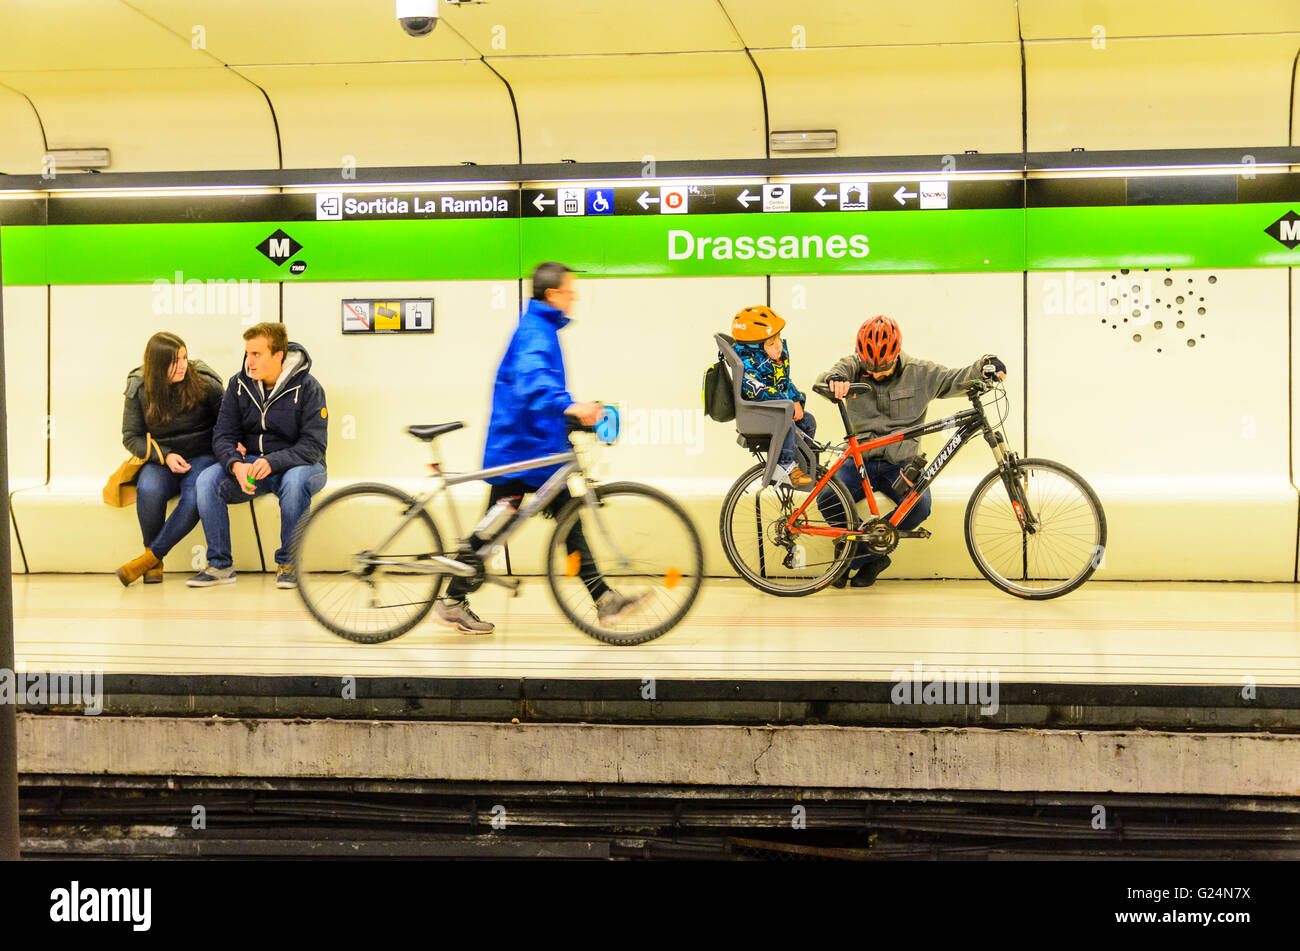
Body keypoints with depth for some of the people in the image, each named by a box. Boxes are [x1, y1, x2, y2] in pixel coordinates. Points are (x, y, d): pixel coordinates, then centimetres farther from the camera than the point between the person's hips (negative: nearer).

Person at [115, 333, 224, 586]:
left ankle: (150, 557, -21)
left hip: (202, 457, -1)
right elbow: (131, 437, 3)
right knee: (148, 490, -34)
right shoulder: (138, 389, -1)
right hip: (161, 460, 1)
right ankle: (155, 565, -15)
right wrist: (165, 456, -13)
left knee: (195, 498, -34)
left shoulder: (205, 384, -4)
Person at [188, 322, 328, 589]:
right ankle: (220, 565, -12)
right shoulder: (239, 384, 1)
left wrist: (272, 462, -32)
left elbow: (313, 446, -16)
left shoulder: (307, 387, -12)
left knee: (295, 480, -38)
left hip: (294, 464, -4)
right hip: (248, 464, 4)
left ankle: (287, 564, -20)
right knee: (207, 480, -22)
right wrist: (236, 465, -24)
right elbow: (223, 435, -2)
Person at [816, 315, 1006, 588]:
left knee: (919, 506, -28)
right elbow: (824, 378, -19)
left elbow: (954, 380, 4)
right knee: (828, 499, -26)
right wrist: (834, 379, -44)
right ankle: (873, 557, -5)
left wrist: (983, 368, -17)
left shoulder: (919, 373, 1)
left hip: (900, 462, 0)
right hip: (861, 460, 0)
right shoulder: (854, 366, -2)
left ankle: (862, 556, -7)